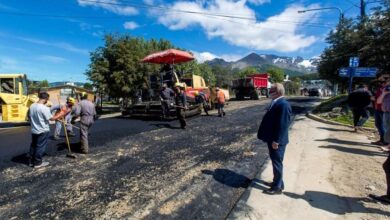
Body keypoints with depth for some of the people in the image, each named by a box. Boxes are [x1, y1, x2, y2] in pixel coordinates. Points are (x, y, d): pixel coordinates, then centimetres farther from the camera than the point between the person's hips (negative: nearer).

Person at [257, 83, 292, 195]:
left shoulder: (283, 104, -22)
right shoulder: (275, 103, 10)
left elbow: (283, 125, -24)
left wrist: (276, 141, -22)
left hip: (277, 141, -10)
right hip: (272, 138, 10)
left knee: (277, 163, 4)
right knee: (275, 162, 21)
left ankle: (277, 187, 20)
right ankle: (277, 182, 37)